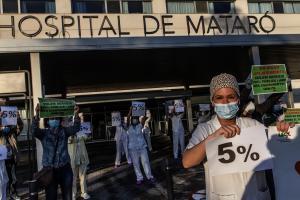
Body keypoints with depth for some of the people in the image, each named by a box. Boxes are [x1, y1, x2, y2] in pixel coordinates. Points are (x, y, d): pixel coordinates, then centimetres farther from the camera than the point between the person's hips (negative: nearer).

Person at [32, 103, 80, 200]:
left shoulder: (64, 131, 4)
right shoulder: (44, 133, 1)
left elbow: (76, 128, -10)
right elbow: (34, 130, -18)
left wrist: (76, 114, -27)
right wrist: (37, 114, -33)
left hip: (65, 168, 1)